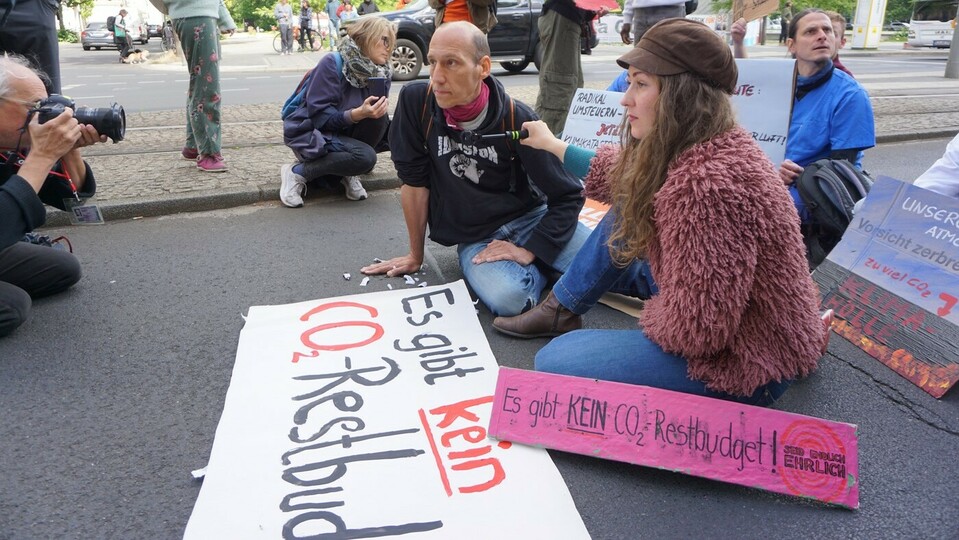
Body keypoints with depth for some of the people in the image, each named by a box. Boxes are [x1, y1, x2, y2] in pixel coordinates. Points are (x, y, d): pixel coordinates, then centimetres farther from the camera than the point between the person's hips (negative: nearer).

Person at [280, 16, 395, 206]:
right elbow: (319, 115, -23)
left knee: (378, 115, -22)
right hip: (311, 133, -6)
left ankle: (347, 173, -5)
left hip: (343, 132, 6)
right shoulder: (332, 64, -20)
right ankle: (298, 172, -11)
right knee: (365, 157, -30)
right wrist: (358, 114, -37)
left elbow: (379, 121, -1)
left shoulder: (380, 74, -2)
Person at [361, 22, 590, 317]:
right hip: (475, 238, 0)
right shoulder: (416, 101, -13)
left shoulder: (516, 119, -17)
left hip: (530, 219, 0)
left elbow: (568, 196, -10)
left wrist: (529, 250, -18)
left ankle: (538, 263, 9)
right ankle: (540, 265, 3)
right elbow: (414, 181, -4)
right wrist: (416, 255, 2)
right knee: (507, 297, -32)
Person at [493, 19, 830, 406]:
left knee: (554, 363, -9)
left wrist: (653, 315, -9)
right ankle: (561, 311, 22)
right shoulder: (697, 147, -2)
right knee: (627, 214, 13)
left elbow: (695, 331, -30)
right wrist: (553, 145, 24)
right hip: (724, 327, 9)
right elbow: (621, 180, 18)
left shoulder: (709, 184, -33)